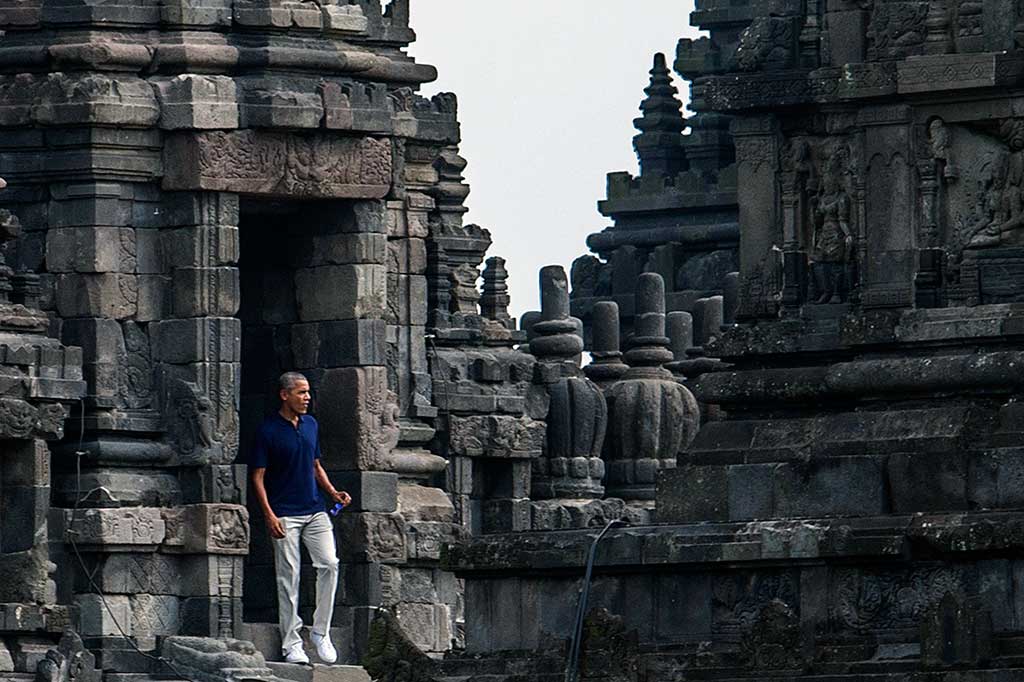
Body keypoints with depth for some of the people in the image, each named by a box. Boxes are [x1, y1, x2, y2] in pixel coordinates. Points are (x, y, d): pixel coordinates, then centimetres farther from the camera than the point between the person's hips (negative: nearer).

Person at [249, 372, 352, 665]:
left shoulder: (311, 424, 12)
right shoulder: (268, 431, -6)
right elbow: (258, 477, -6)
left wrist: (332, 492, 6)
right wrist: (269, 516, -16)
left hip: (315, 511, 5)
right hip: (285, 515, -5)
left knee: (329, 564, -8)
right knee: (288, 577, -3)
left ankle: (321, 632, 4)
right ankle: (291, 643, 2)